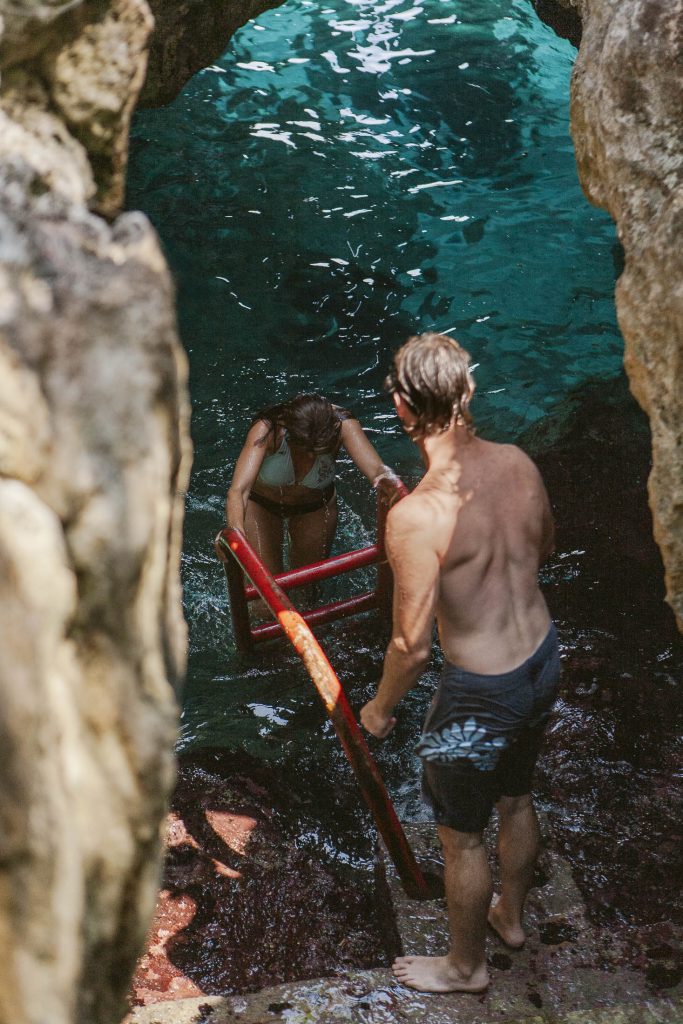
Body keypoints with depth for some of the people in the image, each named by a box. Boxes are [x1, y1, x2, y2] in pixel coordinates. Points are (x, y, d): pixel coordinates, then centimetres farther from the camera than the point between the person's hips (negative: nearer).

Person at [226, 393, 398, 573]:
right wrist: (237, 537, -66)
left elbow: (376, 469, -44)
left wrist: (386, 477, -69)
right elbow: (237, 491, -48)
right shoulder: (268, 429, -39)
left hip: (316, 506, 2)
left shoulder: (341, 425, -33)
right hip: (261, 504, -2)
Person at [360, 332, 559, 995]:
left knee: (462, 836, 18)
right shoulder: (518, 462, -10)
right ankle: (511, 915, 56)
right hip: (544, 660, 7)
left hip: (480, 692, -7)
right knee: (516, 798, 31)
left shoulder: (415, 516, -31)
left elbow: (412, 646, -23)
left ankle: (465, 966, 42)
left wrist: (380, 709, -5)